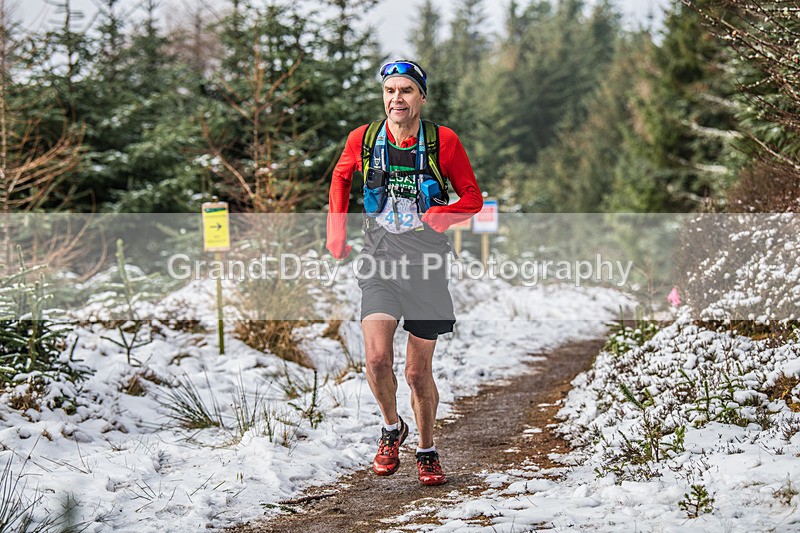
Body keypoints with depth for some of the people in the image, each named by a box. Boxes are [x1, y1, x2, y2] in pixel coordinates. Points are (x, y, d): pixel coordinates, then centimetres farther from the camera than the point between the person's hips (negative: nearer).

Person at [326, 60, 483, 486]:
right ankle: (391, 428, 12)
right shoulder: (363, 139, -2)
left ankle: (427, 451, 28)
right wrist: (336, 233, 11)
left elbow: (473, 198, 0)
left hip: (426, 262, -1)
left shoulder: (443, 142, -7)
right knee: (377, 359, -18)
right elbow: (340, 178, 19)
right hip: (380, 259, 1)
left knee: (418, 372, 5)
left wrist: (441, 216, -20)